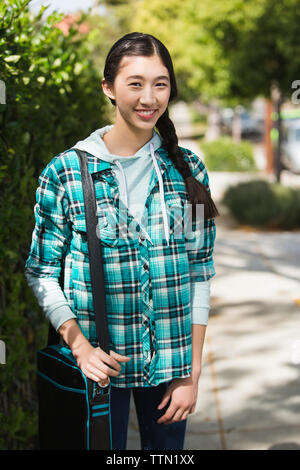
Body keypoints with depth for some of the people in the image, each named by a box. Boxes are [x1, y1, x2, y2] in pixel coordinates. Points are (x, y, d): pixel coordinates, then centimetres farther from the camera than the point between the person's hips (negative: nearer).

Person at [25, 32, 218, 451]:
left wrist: (193, 372, -1)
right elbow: (41, 272, -1)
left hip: (170, 362, 2)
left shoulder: (188, 171, 1)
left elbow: (201, 272, 3)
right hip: (100, 363, -2)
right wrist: (80, 347, -13)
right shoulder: (65, 172, -6)